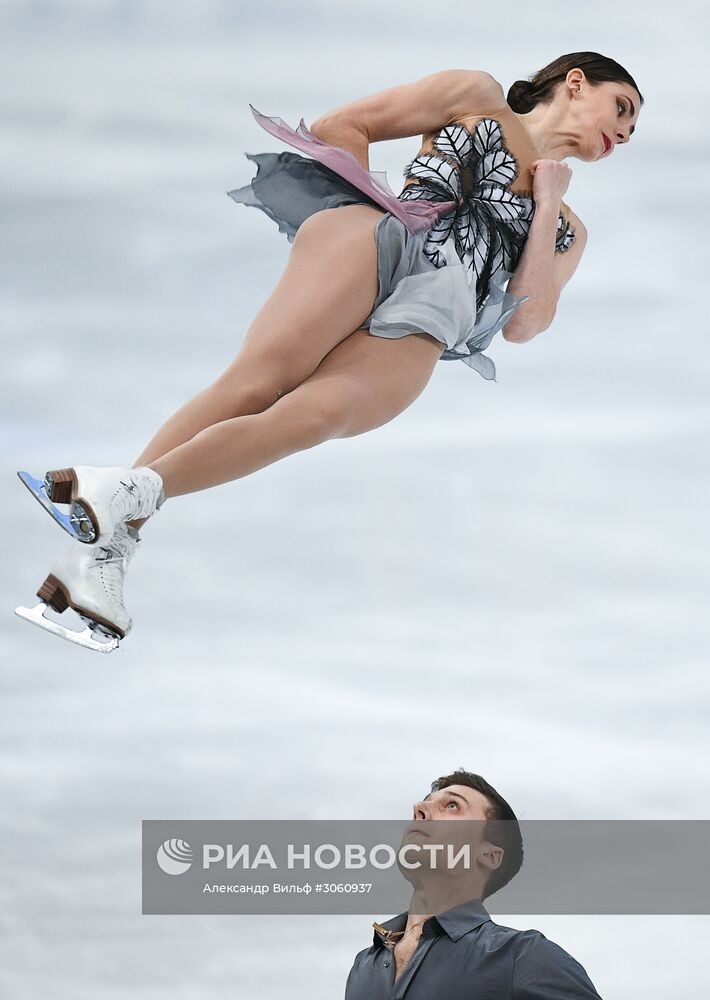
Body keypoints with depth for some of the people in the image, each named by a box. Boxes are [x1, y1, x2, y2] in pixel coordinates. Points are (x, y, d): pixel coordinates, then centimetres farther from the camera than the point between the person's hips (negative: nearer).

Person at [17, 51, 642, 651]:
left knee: (313, 415, -28)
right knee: (256, 380, -27)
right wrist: (380, 207, 6)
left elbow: (524, 325, 14)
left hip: (421, 326, 2)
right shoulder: (478, 96, 24)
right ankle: (105, 543, -35)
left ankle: (124, 494, -42)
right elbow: (341, 126, 18)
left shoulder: (567, 231, 33)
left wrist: (547, 205, 13)